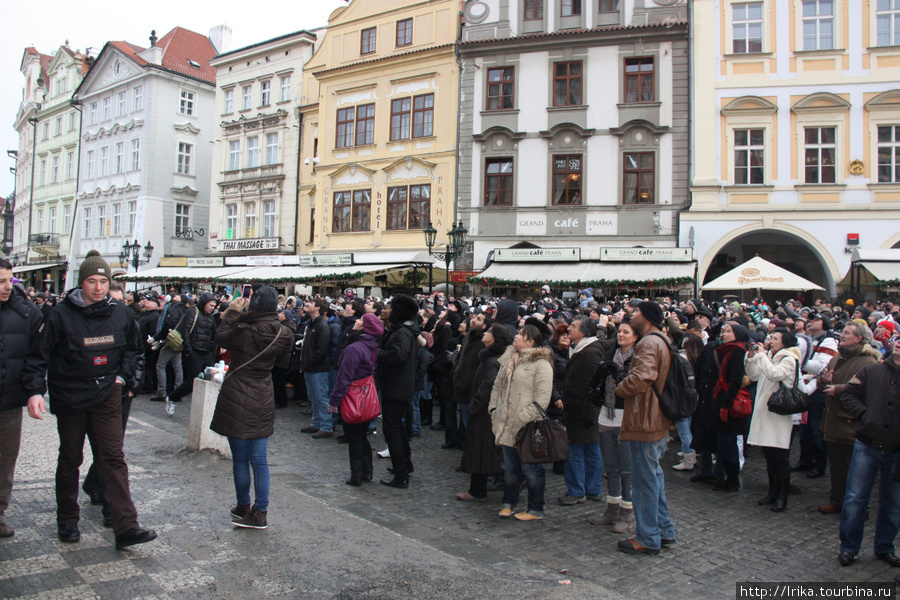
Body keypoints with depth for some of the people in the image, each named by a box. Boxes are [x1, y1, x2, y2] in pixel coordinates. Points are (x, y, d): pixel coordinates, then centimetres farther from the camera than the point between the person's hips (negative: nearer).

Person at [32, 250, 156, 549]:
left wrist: (122, 375, 4)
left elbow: (132, 348, 17)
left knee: (114, 457, -4)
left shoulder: (120, 312, 1)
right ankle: (67, 520, 30)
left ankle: (126, 527, -7)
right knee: (70, 458, 12)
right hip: (69, 395, -1)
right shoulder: (61, 314, -8)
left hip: (107, 393, 1)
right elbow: (42, 354, -4)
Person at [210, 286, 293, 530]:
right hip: (262, 403, 5)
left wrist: (233, 312, 7)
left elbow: (221, 337, -2)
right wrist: (245, 314, 16)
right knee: (259, 460, 11)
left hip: (237, 404, -5)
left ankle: (243, 508, 23)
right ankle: (260, 512, 15)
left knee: (240, 458, 9)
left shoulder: (244, 332, -19)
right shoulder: (280, 334, -4)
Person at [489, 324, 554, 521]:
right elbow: (497, 386, 22)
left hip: (527, 427, -7)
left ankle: (536, 509, 17)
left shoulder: (541, 364, -11)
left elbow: (542, 398, -17)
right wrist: (493, 408, 10)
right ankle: (508, 503, 30)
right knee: (510, 467, 16)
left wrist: (524, 418, -20)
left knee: (530, 468, 3)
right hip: (506, 425, 7)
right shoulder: (508, 359, 14)